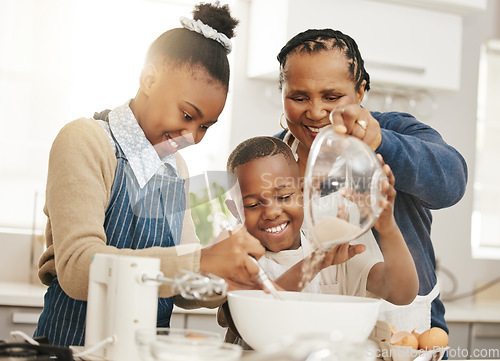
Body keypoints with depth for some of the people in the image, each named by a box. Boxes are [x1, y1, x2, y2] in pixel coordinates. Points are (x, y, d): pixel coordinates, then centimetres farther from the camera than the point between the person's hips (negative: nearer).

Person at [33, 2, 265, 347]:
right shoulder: (85, 141, -6)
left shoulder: (176, 168, 14)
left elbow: (180, 286, 12)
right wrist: (201, 260, -27)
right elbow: (76, 268, -20)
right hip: (76, 343, -5)